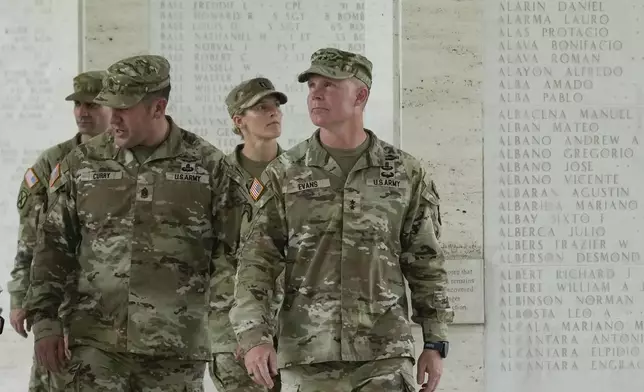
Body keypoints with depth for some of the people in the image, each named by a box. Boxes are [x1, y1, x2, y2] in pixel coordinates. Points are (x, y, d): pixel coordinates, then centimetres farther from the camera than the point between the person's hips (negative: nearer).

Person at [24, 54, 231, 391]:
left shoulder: (207, 165, 1)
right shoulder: (82, 163, 6)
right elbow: (54, 246, 11)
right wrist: (44, 319, 5)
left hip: (177, 352, -1)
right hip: (96, 344, 1)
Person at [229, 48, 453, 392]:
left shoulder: (405, 173, 5)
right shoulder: (284, 175, 4)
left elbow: (426, 263, 9)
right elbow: (256, 261, -1)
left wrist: (435, 344, 5)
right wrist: (254, 337, -14)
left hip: (384, 354, -1)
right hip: (306, 356, 1)